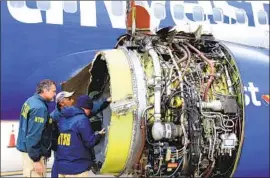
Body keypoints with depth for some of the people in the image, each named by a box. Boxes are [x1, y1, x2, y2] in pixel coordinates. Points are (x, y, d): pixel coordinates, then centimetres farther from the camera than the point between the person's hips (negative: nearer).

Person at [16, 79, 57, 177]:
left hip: (27, 149, 10)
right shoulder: (39, 107, -22)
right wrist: (36, 159, -22)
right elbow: (34, 135, -25)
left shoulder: (31, 101, 7)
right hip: (33, 152, -10)